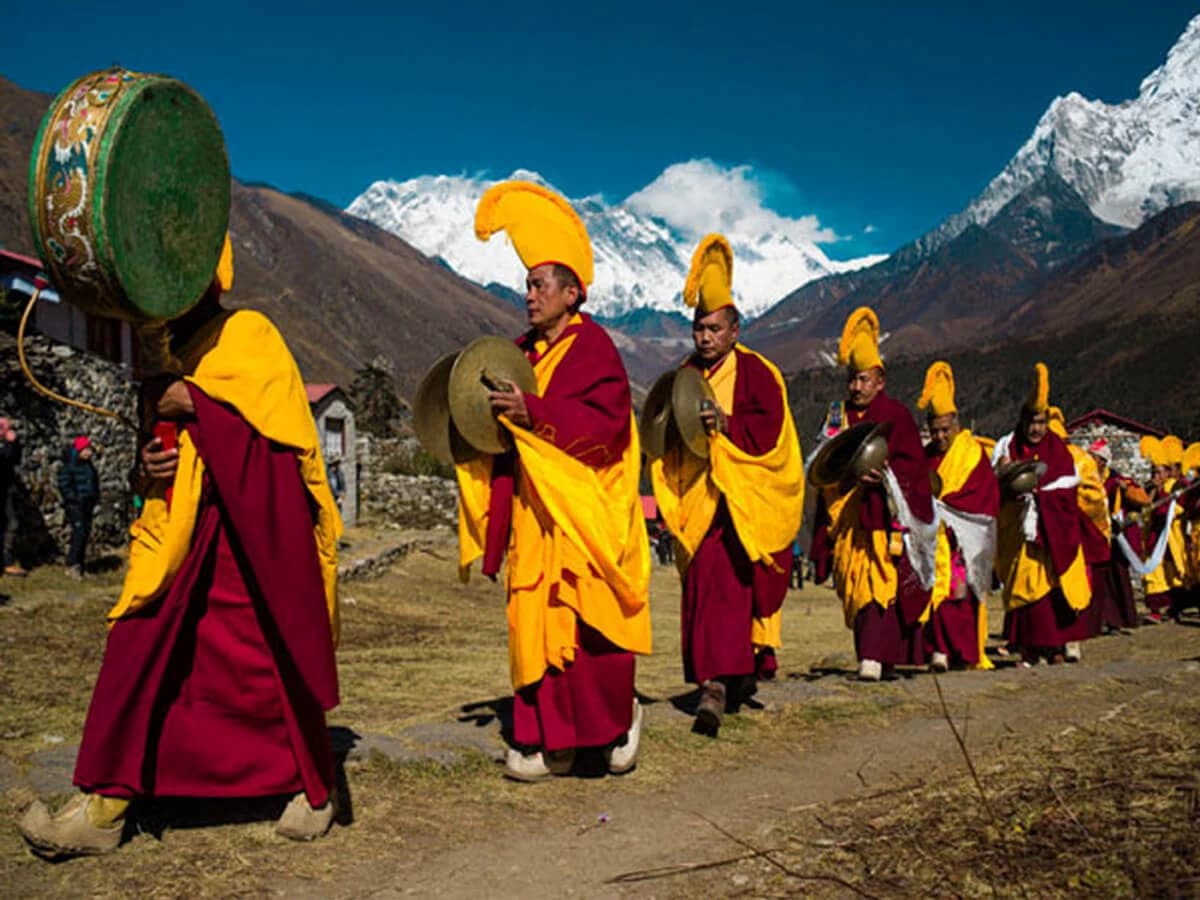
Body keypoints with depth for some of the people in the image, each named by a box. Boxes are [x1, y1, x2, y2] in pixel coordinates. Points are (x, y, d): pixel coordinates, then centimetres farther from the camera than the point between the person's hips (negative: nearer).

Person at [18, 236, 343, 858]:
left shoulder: (251, 335, -2)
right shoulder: (168, 353, 19)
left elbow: (286, 424, -14)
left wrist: (195, 402, -14)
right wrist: (153, 463, 4)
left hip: (257, 524, -6)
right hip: (183, 530, 6)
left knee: (273, 660, 1)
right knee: (140, 653, -2)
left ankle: (313, 789, 18)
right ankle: (103, 808, 4)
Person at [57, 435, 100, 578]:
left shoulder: (89, 465, 15)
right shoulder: (69, 466, -7)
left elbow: (95, 483, 25)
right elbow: (63, 486, -10)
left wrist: (95, 497, 12)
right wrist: (76, 498, -16)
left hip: (87, 506, 7)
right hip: (74, 506, -7)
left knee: (86, 533, 6)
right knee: (79, 532, -15)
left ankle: (79, 563, 14)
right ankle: (72, 565, -11)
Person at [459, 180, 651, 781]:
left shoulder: (593, 348, -7)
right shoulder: (524, 352, 14)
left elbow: (607, 423, -19)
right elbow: (510, 430, 20)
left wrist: (532, 412, -24)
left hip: (584, 515, -7)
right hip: (534, 513, 7)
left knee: (588, 625, -5)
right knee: (536, 623, 5)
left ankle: (618, 719, 17)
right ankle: (551, 741, 12)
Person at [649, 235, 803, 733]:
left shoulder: (755, 372, -3)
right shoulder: (686, 375, 15)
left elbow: (769, 429, -13)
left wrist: (724, 423, -25)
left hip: (741, 500, -6)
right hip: (697, 500, 6)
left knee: (725, 586, -16)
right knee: (702, 588, 6)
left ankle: (717, 683, -20)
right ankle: (742, 666, 22)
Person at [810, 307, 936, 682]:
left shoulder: (896, 415, 0)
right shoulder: (838, 418, 15)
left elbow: (914, 464, -6)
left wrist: (882, 475, -20)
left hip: (885, 516, -5)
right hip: (847, 516, 5)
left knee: (882, 582, -15)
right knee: (856, 588, 4)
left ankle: (874, 657, -21)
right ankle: (881, 654, 13)